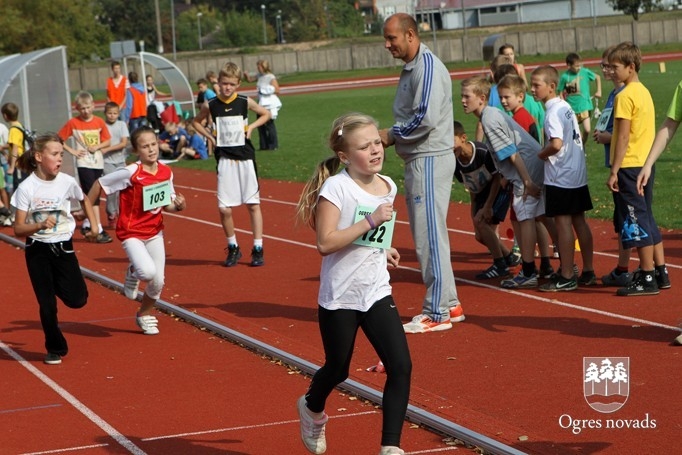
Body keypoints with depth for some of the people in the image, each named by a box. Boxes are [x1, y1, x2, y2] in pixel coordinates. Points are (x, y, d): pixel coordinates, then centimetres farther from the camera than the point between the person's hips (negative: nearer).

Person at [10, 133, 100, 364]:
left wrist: (94, 224, 9)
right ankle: (55, 349, 21)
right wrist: (40, 225, -29)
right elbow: (18, 229, -13)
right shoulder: (27, 188, -14)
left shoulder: (67, 182, -7)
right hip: (37, 251, -2)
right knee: (47, 304, 1)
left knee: (77, 299, -4)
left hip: (63, 247, 2)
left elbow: (85, 200, 17)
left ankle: (56, 283, 29)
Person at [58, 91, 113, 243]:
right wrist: (72, 151, -8)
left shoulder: (99, 122, 1)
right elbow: (58, 140, -1)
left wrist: (97, 146, -11)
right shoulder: (72, 123, -6)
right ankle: (98, 230, -14)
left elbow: (107, 141, 7)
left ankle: (87, 224, 31)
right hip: (84, 164, -4)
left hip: (98, 163, 4)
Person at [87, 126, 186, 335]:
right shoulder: (130, 173, -20)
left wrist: (178, 205, -15)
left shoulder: (166, 172, -4)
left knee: (158, 281, 5)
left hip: (154, 231, 5)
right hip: (131, 232, -5)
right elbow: (99, 184, -10)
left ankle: (144, 315, 33)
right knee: (148, 272, -27)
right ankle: (133, 274, 11)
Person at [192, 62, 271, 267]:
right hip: (225, 160, 1)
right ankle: (233, 248, 15)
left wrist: (251, 127, -2)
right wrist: (209, 137, 3)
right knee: (224, 208, -3)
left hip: (245, 158, -1)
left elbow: (266, 114, 12)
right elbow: (196, 122, 17)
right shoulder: (210, 105, -1)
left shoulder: (245, 102, -3)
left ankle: (258, 249, 10)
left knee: (253, 204, 2)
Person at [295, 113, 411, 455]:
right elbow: (325, 243, -24)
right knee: (338, 369, 13)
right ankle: (312, 408, 47)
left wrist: (382, 249, 6)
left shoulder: (388, 186, 4)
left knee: (400, 367, -9)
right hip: (339, 297, -5)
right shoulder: (336, 187, -15)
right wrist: (370, 222, -27)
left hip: (377, 293, 5)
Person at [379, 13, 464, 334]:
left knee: (429, 236, -7)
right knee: (426, 235, 15)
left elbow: (426, 118, -24)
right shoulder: (410, 68, 16)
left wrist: (391, 135, -12)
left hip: (430, 161, -11)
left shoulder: (428, 66, -15)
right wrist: (393, 137, 5)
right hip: (417, 161, 11)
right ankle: (448, 304, 23)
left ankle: (437, 313, -2)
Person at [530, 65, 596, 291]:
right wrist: (547, 152, 12)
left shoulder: (553, 112, -16)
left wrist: (540, 154, -11)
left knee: (563, 223, -4)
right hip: (578, 174, 9)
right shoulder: (566, 107, 11)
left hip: (560, 177, -9)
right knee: (579, 222, 12)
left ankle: (566, 277, 0)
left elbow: (556, 144, -28)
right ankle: (588, 272, 18)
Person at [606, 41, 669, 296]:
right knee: (647, 220, 15)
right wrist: (608, 136, 17)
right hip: (645, 165, 9)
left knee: (636, 223, -5)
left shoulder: (625, 96, -14)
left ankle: (646, 279, -3)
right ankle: (660, 273, 18)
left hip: (629, 167, -9)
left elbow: (623, 137, -17)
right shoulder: (644, 92, 13)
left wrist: (614, 171, -16)